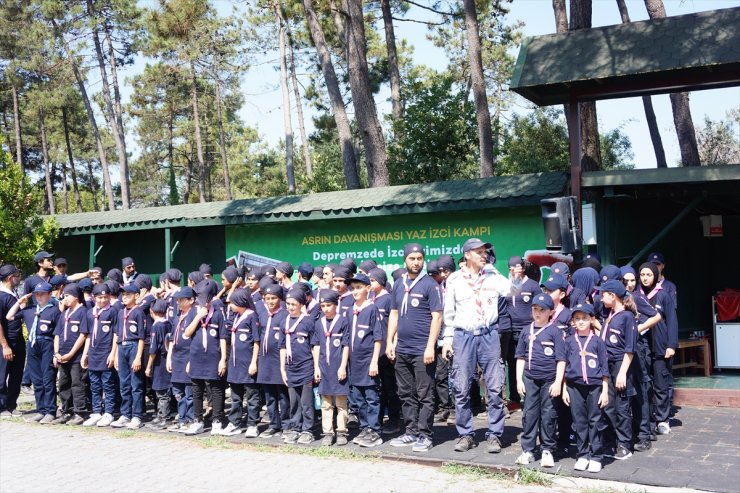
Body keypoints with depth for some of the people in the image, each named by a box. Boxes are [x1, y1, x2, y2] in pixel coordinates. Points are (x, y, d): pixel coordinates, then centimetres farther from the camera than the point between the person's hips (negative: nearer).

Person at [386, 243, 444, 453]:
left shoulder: (430, 285, -5)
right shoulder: (398, 285, 12)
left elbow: (437, 317, -10)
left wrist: (430, 347, -16)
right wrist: (390, 342, 9)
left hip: (422, 350, -6)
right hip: (401, 349, 6)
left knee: (424, 395, 0)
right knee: (406, 394, 12)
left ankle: (424, 435, 6)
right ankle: (411, 432, 22)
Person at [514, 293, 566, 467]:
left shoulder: (554, 331, -3)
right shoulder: (527, 332, 7)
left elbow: (561, 359, -4)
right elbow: (521, 357, 12)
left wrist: (558, 382, -9)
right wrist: (519, 380, 6)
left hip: (549, 380, -3)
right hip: (530, 379, 3)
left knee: (548, 415, 4)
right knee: (529, 414, 6)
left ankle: (547, 450, 14)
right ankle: (527, 450, 12)